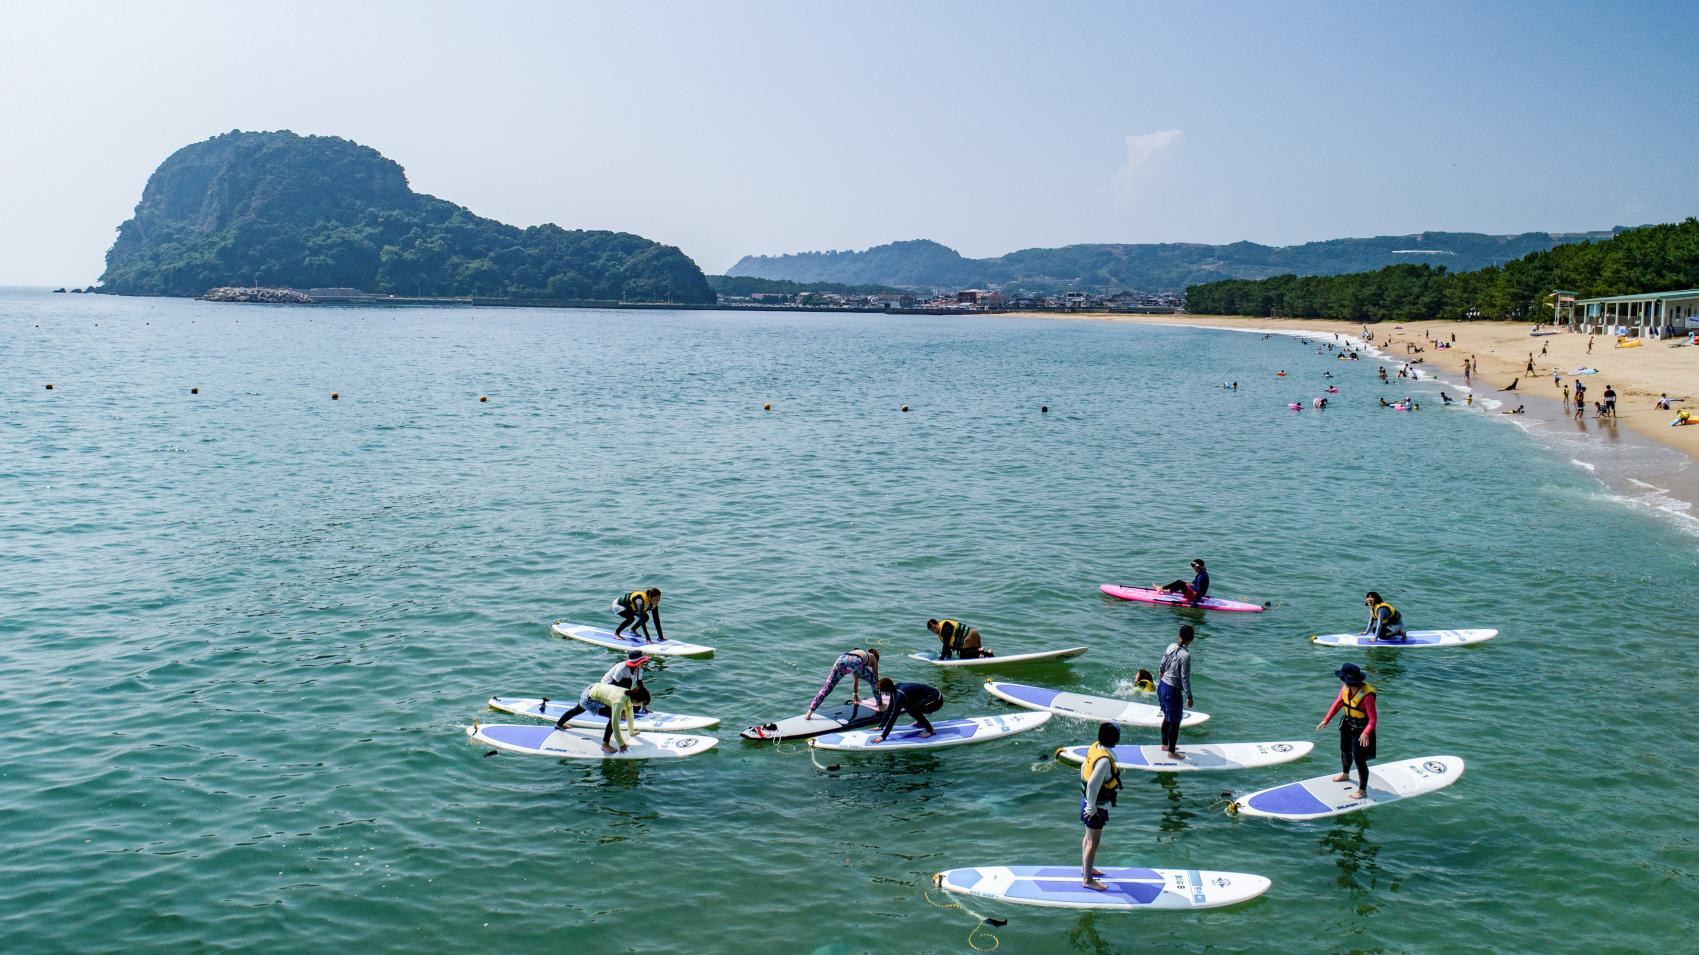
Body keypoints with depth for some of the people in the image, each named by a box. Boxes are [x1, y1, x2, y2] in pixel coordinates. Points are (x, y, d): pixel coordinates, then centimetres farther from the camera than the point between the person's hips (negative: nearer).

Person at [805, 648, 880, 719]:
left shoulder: (856, 652, 47)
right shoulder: (873, 657, 35)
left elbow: (856, 678, 55)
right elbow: (876, 679, 40)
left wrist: (855, 693, 65)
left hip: (841, 659, 4)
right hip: (855, 662, -4)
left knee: (827, 688, 5)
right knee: (874, 681, 22)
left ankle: (809, 713, -3)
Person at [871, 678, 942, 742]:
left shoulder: (900, 694, -27)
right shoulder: (894, 690, -2)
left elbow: (893, 717, -29)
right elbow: (890, 709, 9)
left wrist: (883, 736, -28)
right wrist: (881, 726, 11)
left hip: (936, 700, -9)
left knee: (911, 710, -29)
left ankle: (930, 730, -12)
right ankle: (921, 721, 22)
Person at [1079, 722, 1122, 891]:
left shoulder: (1095, 748, -4)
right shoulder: (1104, 760, -31)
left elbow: (1084, 768, 10)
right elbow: (1092, 785, -32)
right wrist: (1091, 808, -21)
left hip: (1088, 800, 9)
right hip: (1096, 806, -9)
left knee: (1089, 837, 26)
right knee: (1093, 842, 4)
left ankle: (1086, 868, 43)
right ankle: (1087, 879, 16)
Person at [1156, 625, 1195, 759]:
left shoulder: (1171, 647, -1)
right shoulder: (1185, 655, -22)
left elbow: (1161, 667, 9)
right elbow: (1185, 678, -20)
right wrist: (1189, 697, -12)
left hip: (1162, 686, 8)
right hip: (1172, 691, -8)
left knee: (1167, 717, 24)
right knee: (1175, 722, 6)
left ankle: (1165, 744, 37)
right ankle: (1171, 752, 14)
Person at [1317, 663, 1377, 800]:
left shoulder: (1367, 695, -33)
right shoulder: (1346, 688, -12)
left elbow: (1372, 719, -30)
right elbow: (1338, 703, 3)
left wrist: (1366, 733, -45)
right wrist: (1326, 720, -2)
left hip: (1361, 729, -8)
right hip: (1348, 724, 8)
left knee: (1359, 760, -2)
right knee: (1345, 751, 28)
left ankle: (1362, 791, 15)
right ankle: (1345, 774, 57)